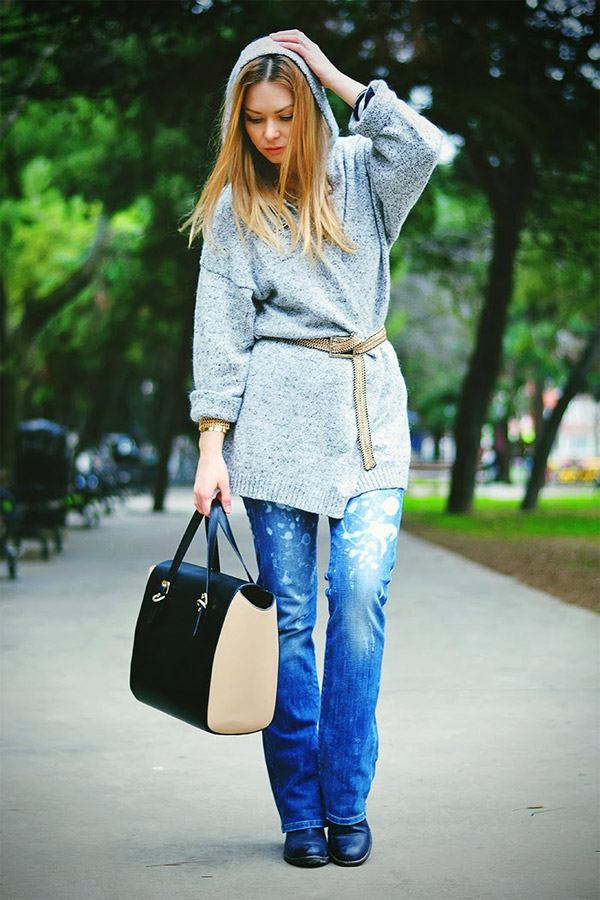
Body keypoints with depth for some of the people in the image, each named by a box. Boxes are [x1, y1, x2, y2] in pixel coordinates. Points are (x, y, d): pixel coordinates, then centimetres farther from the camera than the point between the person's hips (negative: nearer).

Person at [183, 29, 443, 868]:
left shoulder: (360, 173, 10)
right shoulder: (232, 210, 9)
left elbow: (423, 147, -13)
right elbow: (220, 330, 3)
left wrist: (336, 74, -3)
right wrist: (213, 444, -5)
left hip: (370, 408, 0)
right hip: (277, 413, 0)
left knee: (360, 597, -10)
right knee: (289, 611, -1)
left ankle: (347, 805, 0)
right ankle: (300, 812, 7)